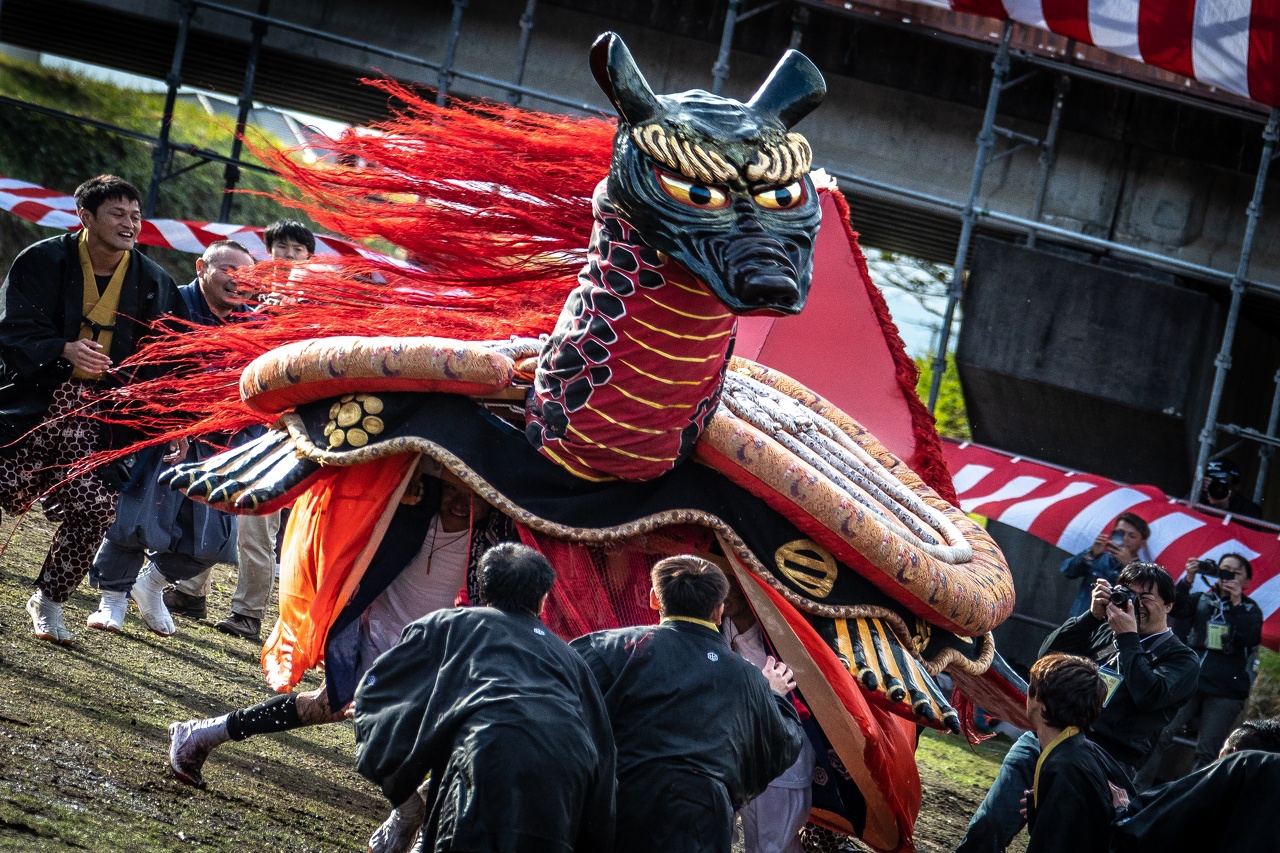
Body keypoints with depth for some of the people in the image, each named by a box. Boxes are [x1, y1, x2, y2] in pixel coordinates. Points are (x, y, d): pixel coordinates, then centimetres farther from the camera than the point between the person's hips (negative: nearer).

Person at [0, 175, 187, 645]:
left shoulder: (153, 283, 5)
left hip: (98, 412, 2)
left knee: (95, 508, -12)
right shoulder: (43, 261, -4)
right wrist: (64, 351, -27)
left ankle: (48, 600, 11)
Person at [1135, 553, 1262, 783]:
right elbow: (1177, 609, -2)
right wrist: (1187, 580, -14)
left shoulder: (1249, 609, 10)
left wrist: (1236, 603, -14)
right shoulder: (1202, 600, 14)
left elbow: (1252, 638, -8)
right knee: (1160, 736, -12)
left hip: (1226, 691, -1)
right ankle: (1139, 790, -7)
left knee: (1207, 752, -4)